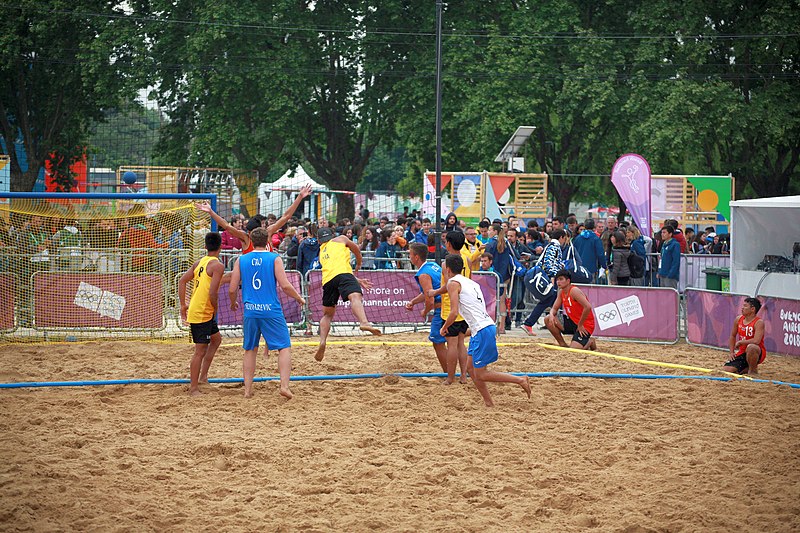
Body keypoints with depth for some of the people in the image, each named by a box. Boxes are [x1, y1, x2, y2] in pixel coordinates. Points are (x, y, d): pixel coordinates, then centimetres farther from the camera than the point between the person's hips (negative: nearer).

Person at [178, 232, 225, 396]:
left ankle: (203, 376, 26)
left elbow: (182, 281, 10)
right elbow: (213, 292, -23)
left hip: (194, 310, 9)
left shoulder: (199, 263, 10)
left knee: (216, 338, 25)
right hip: (202, 313, -9)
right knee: (200, 350, -4)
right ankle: (194, 388, 0)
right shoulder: (217, 265, -15)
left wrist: (183, 305, 13)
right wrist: (215, 309, -6)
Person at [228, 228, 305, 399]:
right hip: (272, 311, -3)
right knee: (285, 347, 4)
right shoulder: (274, 258, -3)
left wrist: (233, 303, 26)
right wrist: (299, 298, 8)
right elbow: (285, 285, -9)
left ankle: (247, 390, 13)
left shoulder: (241, 260, 5)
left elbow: (232, 289, 5)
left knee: (250, 350, 14)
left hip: (250, 312, 3)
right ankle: (284, 386, -10)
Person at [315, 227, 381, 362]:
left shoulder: (321, 252, 37)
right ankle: (364, 322, -56)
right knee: (355, 297, -27)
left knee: (327, 314, 18)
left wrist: (358, 281, 37)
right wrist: (358, 265, 58)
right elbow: (356, 250, 40)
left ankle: (322, 342, -1)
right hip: (341, 273, -5)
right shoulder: (341, 239, 26)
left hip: (327, 279, 5)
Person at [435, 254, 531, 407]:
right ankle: (489, 404, 14)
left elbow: (454, 313, -13)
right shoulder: (471, 283, 20)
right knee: (470, 368, 15)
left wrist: (444, 327, 4)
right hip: (487, 325, 9)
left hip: (482, 330, -9)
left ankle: (520, 380, -4)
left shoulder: (453, 283, -5)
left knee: (480, 375, -2)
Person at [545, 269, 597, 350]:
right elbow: (554, 308, 13)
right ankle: (563, 344, 7)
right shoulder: (561, 292, 6)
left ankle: (590, 342, 9)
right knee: (548, 319, -4)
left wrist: (580, 325, -21)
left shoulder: (574, 291, -21)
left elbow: (588, 307, -31)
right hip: (573, 322, 8)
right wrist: (551, 315, -14)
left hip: (585, 326, -8)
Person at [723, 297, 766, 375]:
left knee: (751, 347, -42)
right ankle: (746, 369, 16)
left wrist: (740, 342, -19)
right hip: (742, 353, 6)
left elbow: (756, 341, -32)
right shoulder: (738, 319, 3)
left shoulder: (759, 322, -18)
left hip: (757, 353, -6)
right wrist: (732, 352, 8)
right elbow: (733, 336, 18)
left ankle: (753, 370, -15)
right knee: (726, 370, -10)